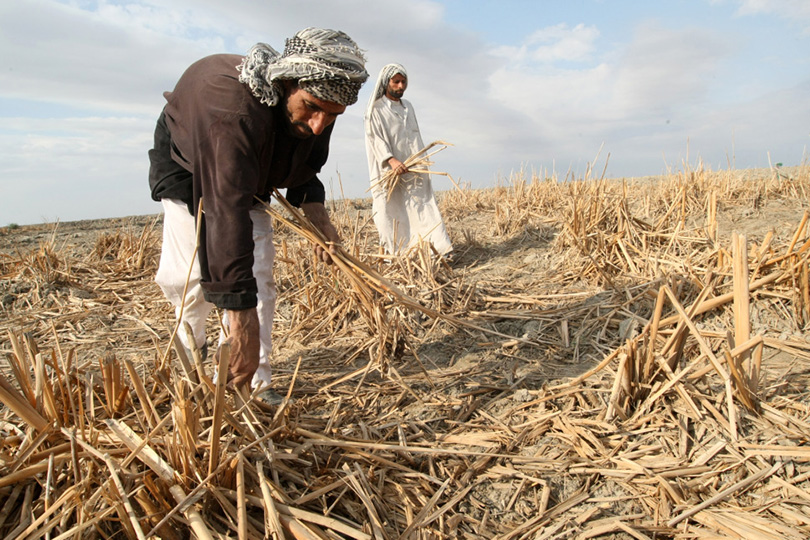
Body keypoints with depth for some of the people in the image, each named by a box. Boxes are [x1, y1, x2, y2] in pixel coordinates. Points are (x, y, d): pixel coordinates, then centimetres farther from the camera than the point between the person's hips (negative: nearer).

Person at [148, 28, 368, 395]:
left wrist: (315, 211, -24)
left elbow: (304, 169, -3)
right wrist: (244, 325, -57)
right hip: (185, 160, -4)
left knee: (256, 272, -8)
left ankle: (253, 383, -2)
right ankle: (192, 350, 21)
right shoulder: (235, 112, -46)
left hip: (251, 173, 5)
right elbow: (227, 218, -54)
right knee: (184, 274, -12)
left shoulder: (316, 106, -23)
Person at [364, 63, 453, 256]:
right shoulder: (375, 109, -1)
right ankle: (395, 254, -1)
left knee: (423, 208, -2)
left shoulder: (407, 106, 18)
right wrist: (391, 160, -25)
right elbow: (375, 138, -11)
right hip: (390, 172, -5)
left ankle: (436, 248, -6)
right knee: (393, 212, -4)